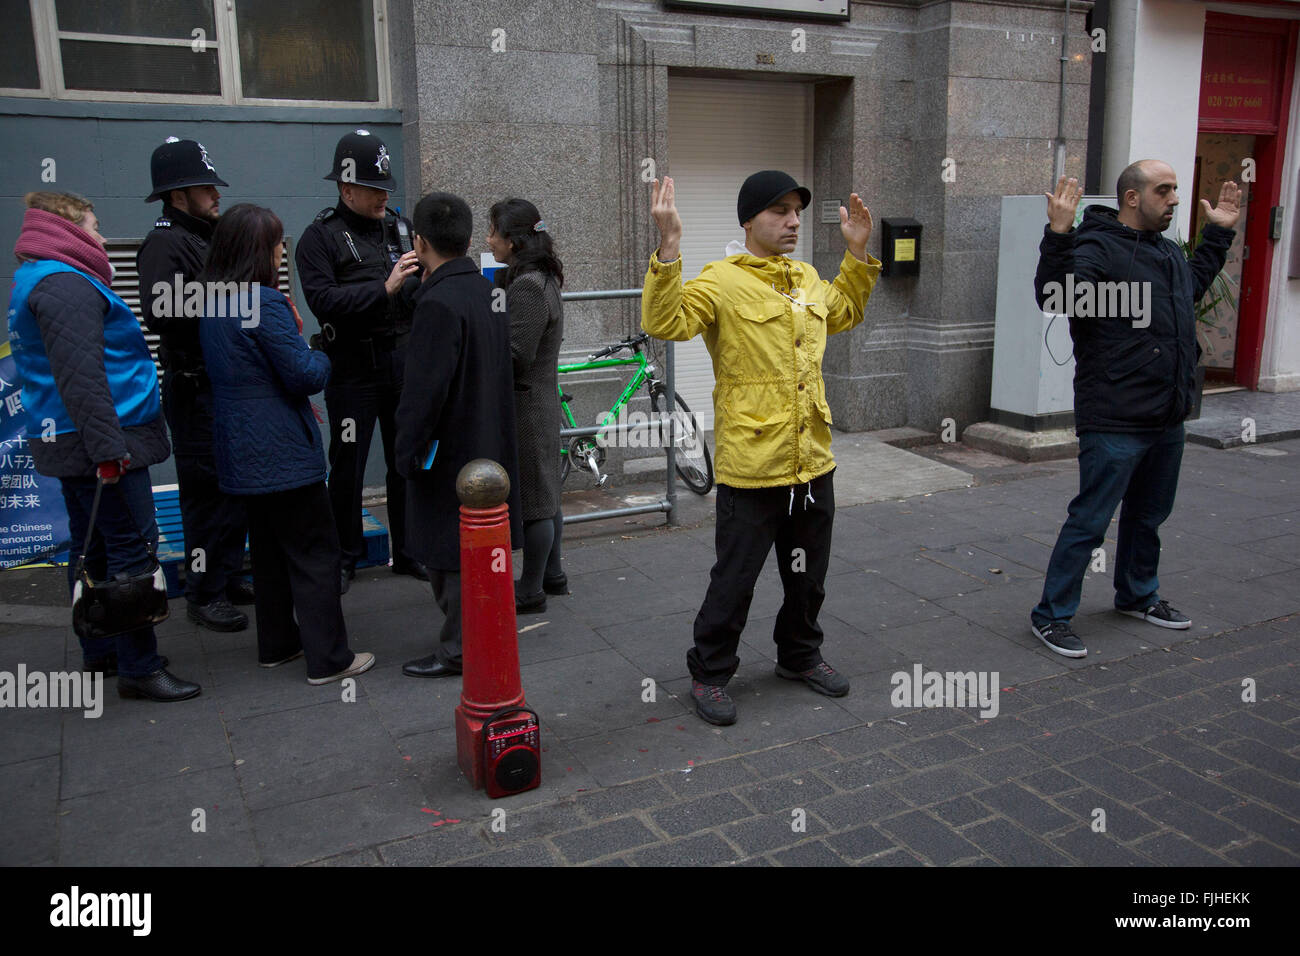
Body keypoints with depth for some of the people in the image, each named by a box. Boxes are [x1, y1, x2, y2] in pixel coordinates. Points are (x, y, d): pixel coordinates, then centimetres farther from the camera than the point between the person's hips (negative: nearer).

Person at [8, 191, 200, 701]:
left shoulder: (35, 281, 20)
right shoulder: (66, 284, -15)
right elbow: (79, 375, -24)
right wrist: (107, 447, -26)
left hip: (68, 444, 11)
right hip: (95, 441, -11)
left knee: (93, 546, 17)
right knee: (133, 549, -7)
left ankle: (100, 651, 28)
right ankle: (139, 668, -2)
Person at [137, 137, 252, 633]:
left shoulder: (208, 237, 18)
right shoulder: (164, 244, -12)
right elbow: (160, 310, -29)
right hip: (196, 390, -9)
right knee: (206, 490, -3)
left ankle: (229, 577, 28)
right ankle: (204, 596, 8)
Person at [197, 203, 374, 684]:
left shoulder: (214, 303, 9)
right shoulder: (266, 303, -19)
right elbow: (306, 374, -18)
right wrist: (322, 357, 2)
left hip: (242, 450, 9)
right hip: (283, 450, -9)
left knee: (268, 546, 19)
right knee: (315, 552, 0)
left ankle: (277, 644, 29)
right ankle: (328, 658, 5)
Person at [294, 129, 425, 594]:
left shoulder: (401, 227, 11)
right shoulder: (321, 236, -5)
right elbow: (323, 300, -19)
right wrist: (384, 289, -26)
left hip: (404, 363, 5)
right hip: (353, 369, -4)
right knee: (347, 465, 4)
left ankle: (408, 551, 24)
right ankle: (345, 557, 20)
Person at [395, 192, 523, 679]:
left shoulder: (439, 302, -20)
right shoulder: (487, 290, 8)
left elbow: (425, 388, -22)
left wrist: (408, 451, -15)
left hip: (449, 455, -9)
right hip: (489, 445, 9)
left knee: (452, 552, 1)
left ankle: (459, 650, 10)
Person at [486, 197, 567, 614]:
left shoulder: (527, 287, -20)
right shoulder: (540, 279, 12)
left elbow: (515, 356, -23)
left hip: (525, 405, -10)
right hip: (539, 400, 10)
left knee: (532, 499, 0)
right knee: (544, 493, 19)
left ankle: (531, 591, 11)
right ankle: (552, 575, 32)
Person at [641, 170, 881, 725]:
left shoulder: (808, 279, 13)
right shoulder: (722, 281, -11)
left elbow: (845, 313, 32)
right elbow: (667, 322, -25)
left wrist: (857, 252, 24)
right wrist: (669, 248, -31)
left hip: (813, 461, 7)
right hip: (751, 465, -7)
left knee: (808, 574, 21)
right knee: (734, 580, 5)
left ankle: (800, 655, 42)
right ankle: (710, 674, 23)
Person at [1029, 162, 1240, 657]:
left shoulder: (1168, 251, 15)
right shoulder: (1097, 248, -14)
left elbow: (1195, 283, 38)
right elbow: (1056, 297, -31)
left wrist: (1218, 233, 35)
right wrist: (1058, 235, -39)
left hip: (1167, 420, 9)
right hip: (1114, 423, -9)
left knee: (1149, 514, 22)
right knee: (1090, 522, -5)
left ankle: (1137, 595, 41)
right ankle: (1050, 616, 6)